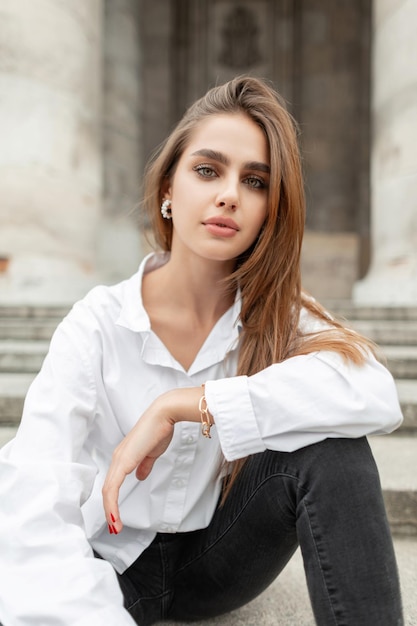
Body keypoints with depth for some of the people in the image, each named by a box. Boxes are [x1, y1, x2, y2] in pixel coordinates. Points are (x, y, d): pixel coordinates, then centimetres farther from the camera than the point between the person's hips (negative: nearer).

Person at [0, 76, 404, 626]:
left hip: (218, 557, 2)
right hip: (114, 563, -2)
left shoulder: (277, 317, -9)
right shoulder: (98, 325, -16)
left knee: (331, 447, -26)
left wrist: (181, 405, -34)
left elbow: (375, 396, -32)